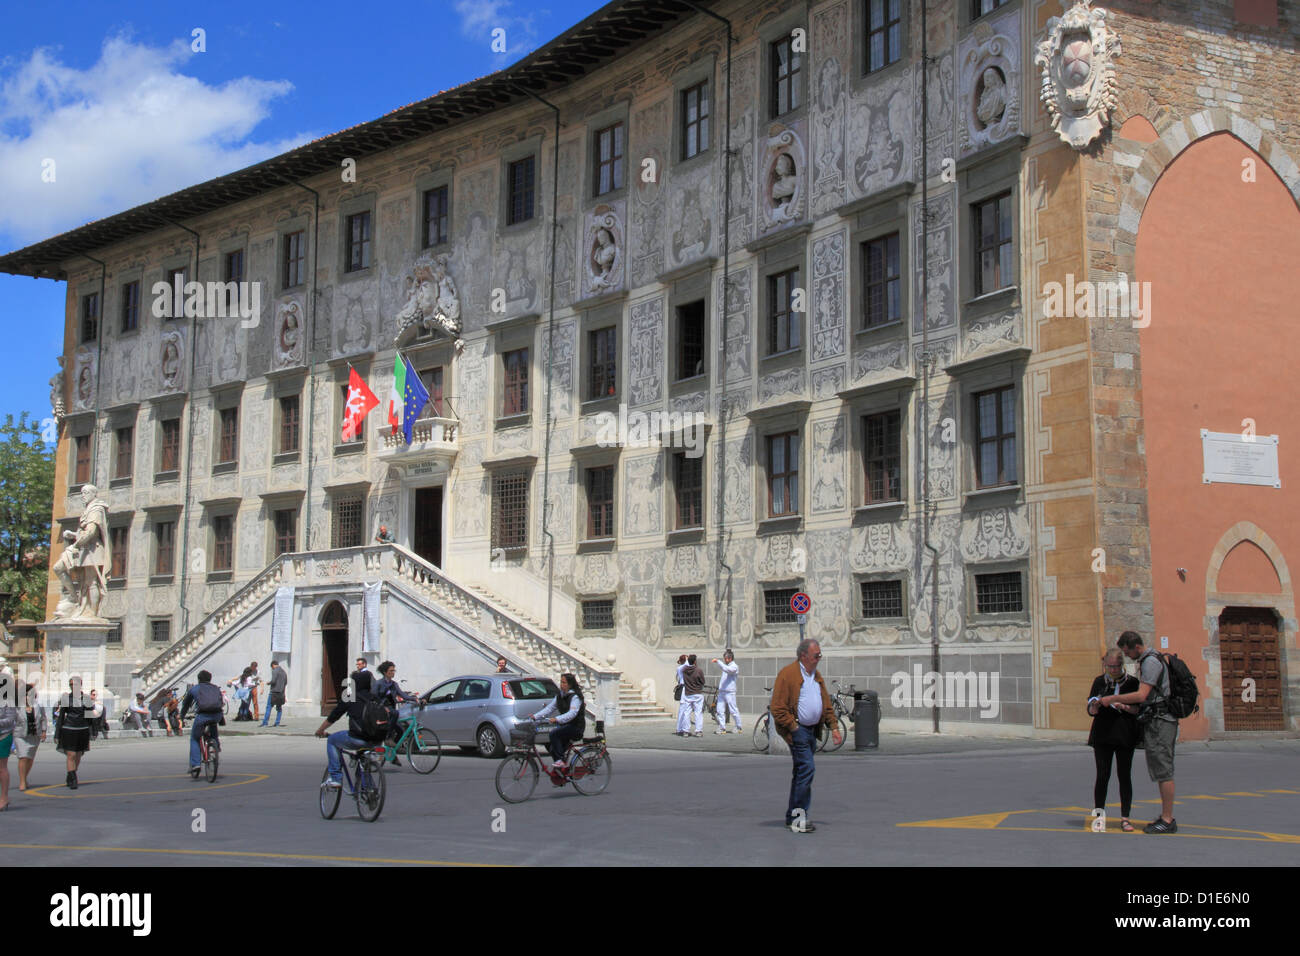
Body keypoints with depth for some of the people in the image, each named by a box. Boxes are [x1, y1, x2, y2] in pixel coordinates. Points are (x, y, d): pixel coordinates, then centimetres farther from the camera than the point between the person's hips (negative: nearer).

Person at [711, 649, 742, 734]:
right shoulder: (726, 665, 18)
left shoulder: (734, 666, -8)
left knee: (733, 711, -1)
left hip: (729, 692, -8)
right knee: (720, 711, 1)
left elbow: (727, 669, -28)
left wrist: (717, 661, -30)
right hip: (721, 691, 8)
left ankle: (739, 728, 10)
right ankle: (722, 728, 5)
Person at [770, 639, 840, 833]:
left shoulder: (816, 676, 18)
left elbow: (826, 703, 23)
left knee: (802, 771, 12)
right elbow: (778, 707, -14)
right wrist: (793, 727, -16)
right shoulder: (788, 674, -10)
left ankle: (792, 816, 19)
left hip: (812, 730, 9)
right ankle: (799, 816, -11)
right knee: (806, 768, -16)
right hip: (797, 729, -9)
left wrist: (834, 726, 13)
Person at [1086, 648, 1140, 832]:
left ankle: (1125, 817, 6)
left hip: (1125, 735, -1)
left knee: (1124, 776, 0)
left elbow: (1139, 710, 1)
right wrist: (1095, 705, -15)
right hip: (1102, 734, 1)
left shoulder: (1132, 682, 3)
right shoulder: (1099, 681, 7)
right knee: (1102, 776, -1)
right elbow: (1091, 711, 7)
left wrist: (1125, 707, -18)